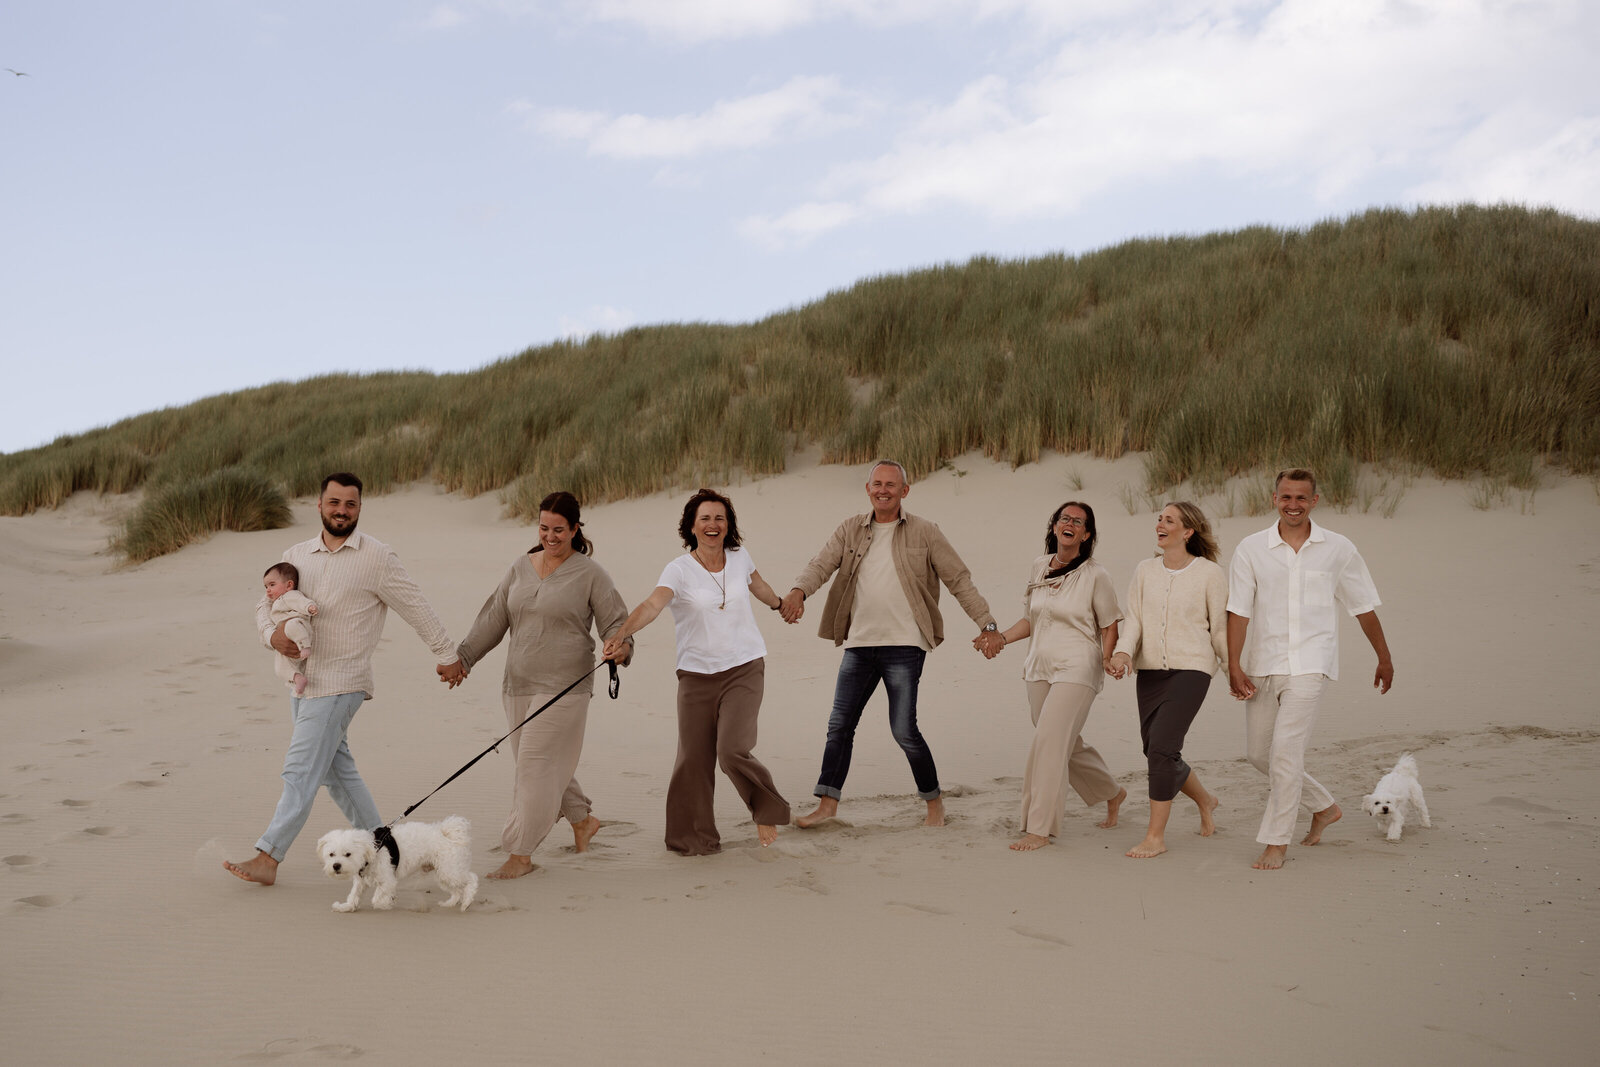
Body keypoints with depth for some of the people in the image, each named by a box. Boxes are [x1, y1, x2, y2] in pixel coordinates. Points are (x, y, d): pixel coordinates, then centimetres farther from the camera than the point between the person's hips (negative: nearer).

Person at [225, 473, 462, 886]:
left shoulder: (377, 558, -7)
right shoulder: (296, 555, 9)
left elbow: (416, 609, -2)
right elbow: (267, 605, 12)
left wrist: (447, 655, 2)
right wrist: (272, 635, -10)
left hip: (339, 684, -7)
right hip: (302, 679, 7)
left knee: (301, 770, -10)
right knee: (336, 767, 13)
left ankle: (267, 859, -8)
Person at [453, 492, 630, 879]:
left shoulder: (590, 574, -3)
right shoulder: (521, 566, 11)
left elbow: (615, 622, -4)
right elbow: (494, 618, 14)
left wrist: (620, 646, -26)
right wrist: (462, 658, 9)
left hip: (564, 686, -6)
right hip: (518, 684, 6)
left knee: (536, 764, -8)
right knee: (549, 763, 13)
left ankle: (520, 854, -2)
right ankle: (582, 820, 36)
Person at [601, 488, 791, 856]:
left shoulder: (739, 558, 2)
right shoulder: (680, 570, -9)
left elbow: (757, 584, 26)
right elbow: (652, 605, -26)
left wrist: (780, 605, 46)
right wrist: (620, 634, -44)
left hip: (744, 669, 0)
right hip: (696, 674, 0)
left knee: (733, 750, -15)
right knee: (693, 759, 0)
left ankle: (767, 812, 12)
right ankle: (694, 838, 19)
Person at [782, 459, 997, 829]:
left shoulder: (923, 533, 2)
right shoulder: (850, 530, 9)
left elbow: (959, 580, 4)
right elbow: (821, 564, -3)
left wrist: (987, 624, -3)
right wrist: (799, 591, -24)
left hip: (904, 646, -4)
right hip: (859, 645, 4)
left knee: (904, 730, -6)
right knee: (839, 725, 6)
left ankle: (934, 802, 13)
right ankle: (828, 803, 17)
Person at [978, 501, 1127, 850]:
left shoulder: (1095, 574, -5)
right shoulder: (1039, 566, 9)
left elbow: (1109, 624, 0)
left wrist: (1108, 658, -15)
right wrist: (1001, 638, 5)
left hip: (1077, 668, -6)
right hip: (1039, 668, 6)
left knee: (1048, 741, -14)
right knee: (1067, 746, 13)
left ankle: (1039, 829, -8)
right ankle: (1112, 793, 39)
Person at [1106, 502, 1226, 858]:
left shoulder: (1209, 573, -1)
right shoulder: (1145, 570, 9)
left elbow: (1220, 628, 4)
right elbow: (1133, 619, 3)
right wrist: (1123, 652, -14)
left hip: (1191, 668, -5)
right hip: (1150, 671, 5)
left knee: (1161, 747, -17)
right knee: (1157, 753, 9)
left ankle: (1155, 837, -6)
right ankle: (1205, 800, 39)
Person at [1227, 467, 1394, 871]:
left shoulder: (1338, 549, 1)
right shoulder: (1252, 549, 1)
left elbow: (1363, 607, 11)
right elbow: (1238, 611, -1)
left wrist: (1385, 659, 18)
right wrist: (1234, 666, -8)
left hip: (1310, 665, -3)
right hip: (1263, 666, 3)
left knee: (1285, 750, -13)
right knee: (1258, 752, 10)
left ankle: (1277, 841, 0)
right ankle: (1324, 807, 32)